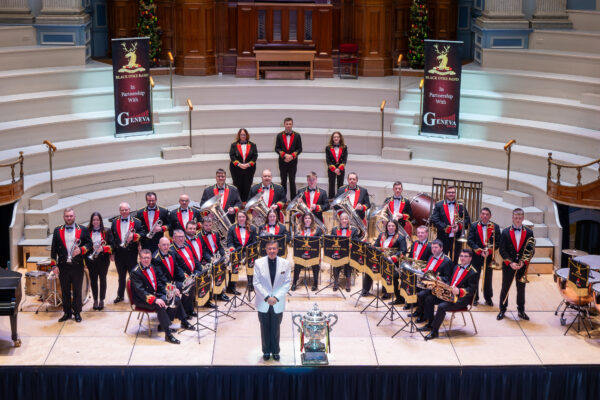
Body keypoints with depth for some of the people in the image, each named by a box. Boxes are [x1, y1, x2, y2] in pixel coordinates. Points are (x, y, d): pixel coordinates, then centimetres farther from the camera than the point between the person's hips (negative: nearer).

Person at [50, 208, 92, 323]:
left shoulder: (83, 230, 3)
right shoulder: (57, 231, 7)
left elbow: (89, 243, 4)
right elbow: (54, 249, 5)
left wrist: (81, 250, -16)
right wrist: (54, 265, -1)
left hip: (77, 266, -1)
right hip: (63, 267, 1)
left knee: (77, 291, 4)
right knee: (65, 291, 7)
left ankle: (77, 313, 14)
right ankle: (67, 312, 17)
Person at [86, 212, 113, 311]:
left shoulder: (106, 232, 2)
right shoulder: (87, 232, 3)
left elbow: (111, 245, -1)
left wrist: (103, 248, -19)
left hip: (103, 259, -1)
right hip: (91, 260, 1)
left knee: (103, 279, 4)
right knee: (93, 280, 4)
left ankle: (101, 300, 13)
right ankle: (95, 300, 14)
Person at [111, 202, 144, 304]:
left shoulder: (136, 222, 1)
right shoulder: (115, 222, 9)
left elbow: (142, 233, -5)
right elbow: (111, 237, 8)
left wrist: (134, 236, -22)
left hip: (132, 253, -2)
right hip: (119, 253, 2)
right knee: (121, 275, 13)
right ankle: (120, 295, 23)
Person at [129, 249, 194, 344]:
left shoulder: (151, 267, 9)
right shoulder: (135, 272, -18)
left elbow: (158, 283, 17)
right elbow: (140, 291, -26)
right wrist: (155, 300, -35)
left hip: (155, 295, 9)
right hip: (142, 300, -9)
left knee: (176, 299, 1)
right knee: (159, 306, -34)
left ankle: (164, 324, 7)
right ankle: (168, 334, -34)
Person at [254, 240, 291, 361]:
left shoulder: (285, 263, -3)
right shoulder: (259, 263, -5)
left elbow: (287, 283, -2)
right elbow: (256, 283, -6)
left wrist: (276, 297, -13)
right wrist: (267, 297, -14)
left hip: (278, 304, 0)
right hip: (263, 303, 0)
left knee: (275, 328, 9)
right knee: (265, 328, 9)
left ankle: (275, 352, 23)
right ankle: (266, 352, 23)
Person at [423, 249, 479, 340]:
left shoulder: (473, 273, -11)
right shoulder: (457, 267, 16)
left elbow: (471, 290, -18)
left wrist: (459, 291, -34)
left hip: (462, 299, -9)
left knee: (441, 306, -29)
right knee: (429, 299, 1)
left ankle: (435, 331, -21)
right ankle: (430, 324, 9)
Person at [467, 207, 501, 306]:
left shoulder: (495, 227, 1)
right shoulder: (474, 226, 1)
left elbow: (498, 242, -2)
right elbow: (470, 241, -5)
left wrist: (489, 250, -17)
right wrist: (480, 251, -16)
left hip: (489, 256, 0)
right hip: (476, 256, 0)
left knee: (488, 279, 8)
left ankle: (488, 298, 20)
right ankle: (474, 297, 15)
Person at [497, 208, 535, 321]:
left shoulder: (529, 233, 1)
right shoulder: (506, 232, -2)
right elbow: (502, 250, -5)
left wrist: (523, 262, -13)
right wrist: (510, 263, -15)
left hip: (522, 266, 1)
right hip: (508, 265, -1)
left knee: (521, 289, 9)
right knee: (505, 288, 7)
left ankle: (521, 311, 19)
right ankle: (502, 310, 17)